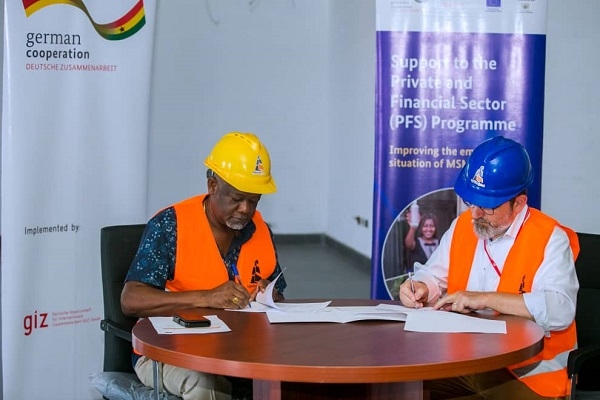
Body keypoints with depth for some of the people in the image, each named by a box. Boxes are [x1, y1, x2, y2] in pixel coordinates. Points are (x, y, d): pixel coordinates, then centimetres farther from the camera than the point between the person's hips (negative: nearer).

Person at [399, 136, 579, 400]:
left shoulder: (549, 239, -12)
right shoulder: (463, 225, 9)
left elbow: (560, 309, -25)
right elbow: (435, 276, 19)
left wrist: (485, 299, -24)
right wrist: (420, 288, -6)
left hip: (527, 376, -5)